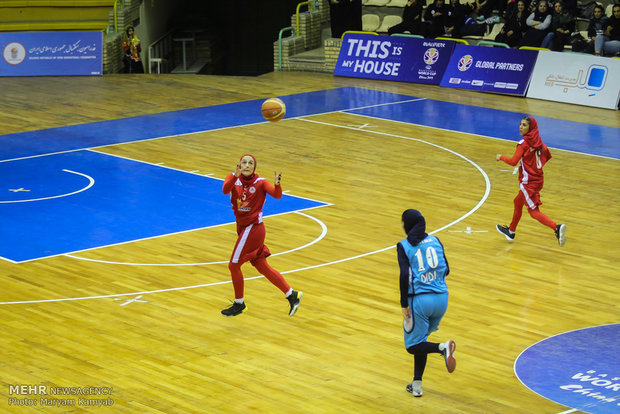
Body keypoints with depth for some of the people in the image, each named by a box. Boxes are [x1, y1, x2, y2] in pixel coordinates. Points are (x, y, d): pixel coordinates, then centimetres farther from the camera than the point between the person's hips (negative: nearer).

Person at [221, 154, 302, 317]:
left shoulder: (260, 182, -10)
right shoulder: (233, 178, -1)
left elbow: (277, 195, -25)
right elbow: (225, 190, -23)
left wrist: (277, 184, -46)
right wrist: (236, 175, -40)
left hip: (253, 228, -6)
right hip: (243, 228, 6)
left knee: (234, 265, -1)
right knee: (262, 267, 12)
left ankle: (239, 304, 18)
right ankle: (292, 295, 22)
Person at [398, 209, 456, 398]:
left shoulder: (404, 246, -5)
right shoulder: (435, 241, 8)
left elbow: (405, 275, -16)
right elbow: (446, 269, 10)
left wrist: (404, 305, -11)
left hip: (419, 299, -5)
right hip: (441, 298, 5)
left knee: (413, 345, 8)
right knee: (420, 339, 21)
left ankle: (442, 347, -20)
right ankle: (417, 385, 19)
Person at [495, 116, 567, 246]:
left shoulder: (524, 143, -18)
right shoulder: (538, 141, 4)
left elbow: (513, 162, -21)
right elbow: (547, 156, 13)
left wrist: (501, 157, -5)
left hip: (528, 181, -9)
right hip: (539, 178, 9)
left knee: (534, 211, -7)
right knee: (517, 202, 25)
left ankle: (557, 228, -26)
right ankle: (511, 232, 40)